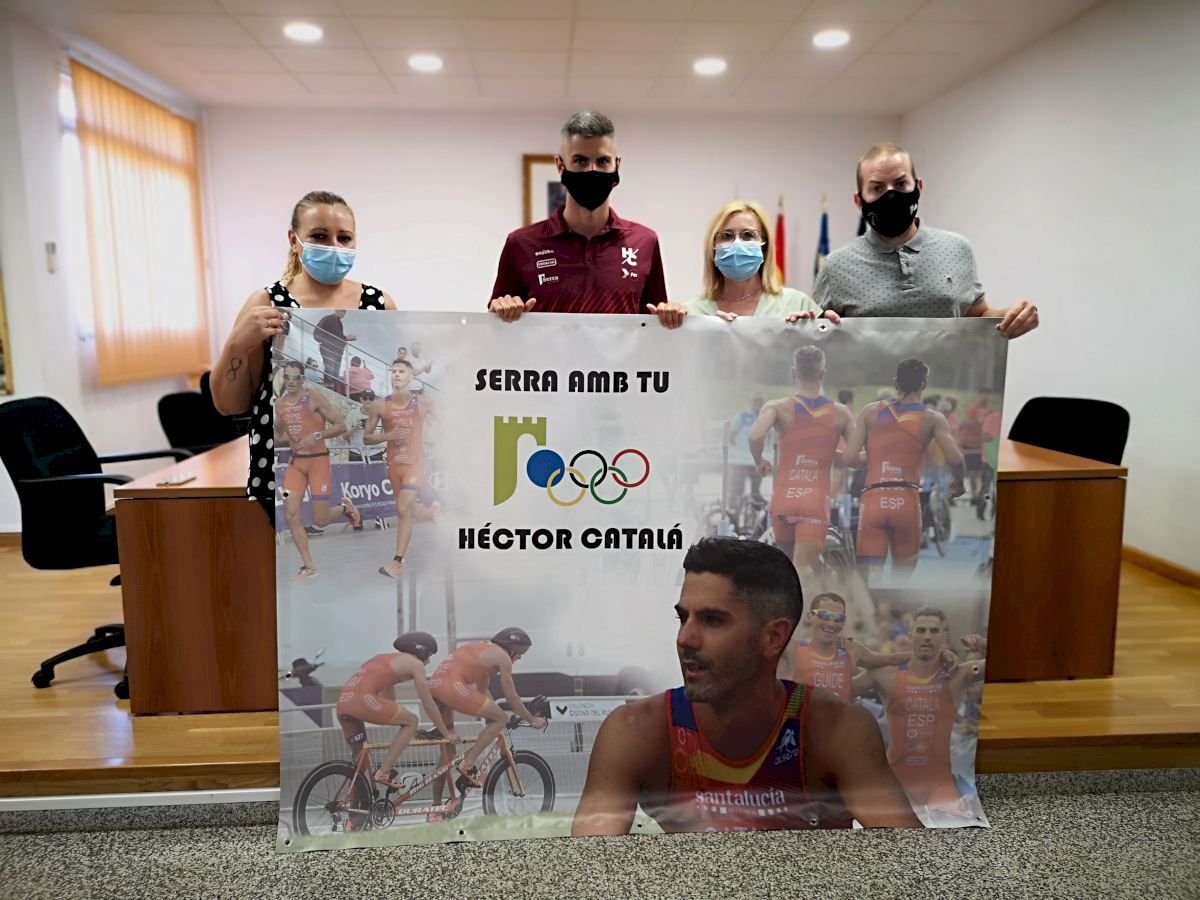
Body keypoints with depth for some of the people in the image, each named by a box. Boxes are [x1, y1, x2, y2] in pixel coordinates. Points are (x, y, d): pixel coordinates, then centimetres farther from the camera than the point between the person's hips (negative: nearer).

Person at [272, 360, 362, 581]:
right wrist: (280, 438, -2)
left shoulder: (314, 397, -7)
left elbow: (341, 426, -9)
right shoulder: (280, 404, 10)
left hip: (318, 460, -5)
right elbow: (278, 437, 21)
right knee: (291, 513, -6)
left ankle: (344, 507, 29)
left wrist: (317, 435, -21)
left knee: (320, 521, -5)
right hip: (295, 462, 5)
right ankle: (308, 565, 6)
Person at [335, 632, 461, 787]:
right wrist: (447, 733, 19)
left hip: (343, 703, 9)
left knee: (359, 757, 22)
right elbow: (428, 704, 9)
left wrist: (411, 733, 44)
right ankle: (383, 772, -3)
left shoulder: (387, 659, 33)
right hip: (362, 699, -8)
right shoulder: (415, 664, 9)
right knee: (412, 721, 5)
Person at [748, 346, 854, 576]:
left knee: (789, 561, 24)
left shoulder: (777, 407, -3)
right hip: (816, 502, -1)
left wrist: (759, 461, -1)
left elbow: (755, 436, -21)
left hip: (783, 499, 1)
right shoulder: (841, 414, 4)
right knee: (803, 568, -6)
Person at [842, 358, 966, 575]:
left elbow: (850, 458, -1)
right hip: (906, 501, 0)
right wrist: (957, 483, 12)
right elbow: (955, 458, -8)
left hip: (873, 501, 0)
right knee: (903, 574, 18)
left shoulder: (871, 411, 7)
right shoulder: (932, 418, 4)